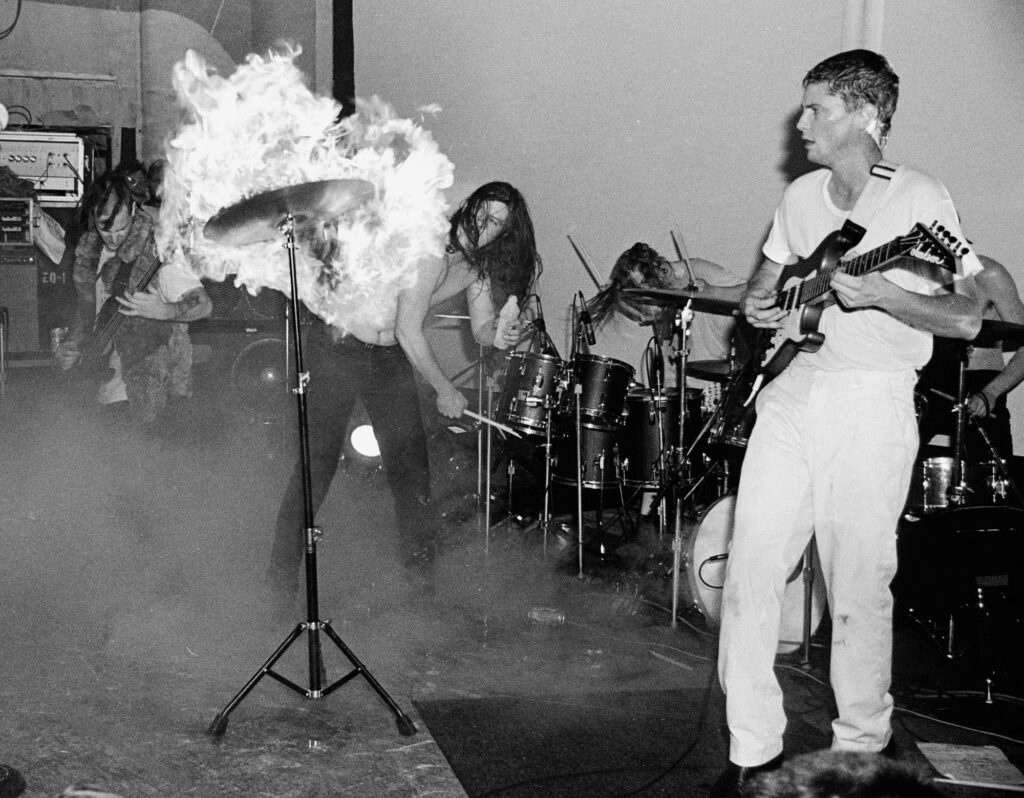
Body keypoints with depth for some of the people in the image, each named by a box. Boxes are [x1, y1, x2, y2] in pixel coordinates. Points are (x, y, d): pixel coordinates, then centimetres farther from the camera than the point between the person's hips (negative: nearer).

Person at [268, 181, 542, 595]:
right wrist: (445, 391, -15)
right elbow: (409, 332, -25)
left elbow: (482, 327, 1)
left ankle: (419, 560, 24)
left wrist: (500, 335, -24)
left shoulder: (477, 263, 0)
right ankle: (283, 567, 4)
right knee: (319, 457, -6)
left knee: (410, 456, 8)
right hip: (338, 344, -8)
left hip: (389, 355, 8)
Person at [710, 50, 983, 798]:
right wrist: (759, 304, 3)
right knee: (750, 573, 0)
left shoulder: (921, 199, -5)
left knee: (858, 591, 1)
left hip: (871, 407, -5)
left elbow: (967, 320, -9)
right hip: (791, 393, 5)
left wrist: (877, 292, -22)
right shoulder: (801, 196, 12)